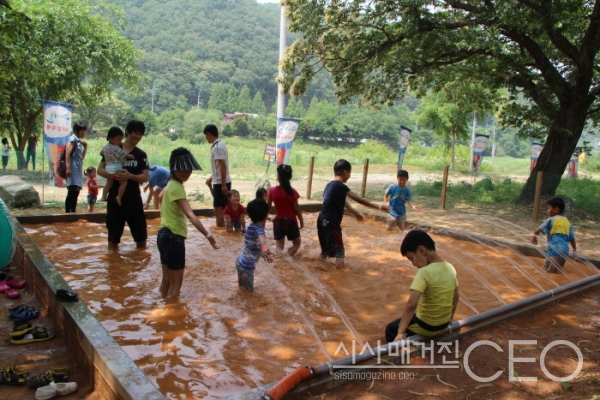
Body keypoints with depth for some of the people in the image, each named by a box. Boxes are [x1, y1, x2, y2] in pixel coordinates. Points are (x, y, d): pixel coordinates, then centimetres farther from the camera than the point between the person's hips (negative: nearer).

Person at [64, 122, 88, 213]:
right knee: (72, 192, -16)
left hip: (78, 170, 10)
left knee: (76, 192, 11)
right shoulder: (72, 139, -5)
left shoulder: (78, 141, 21)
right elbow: (67, 153, -17)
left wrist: (85, 147, 12)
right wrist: (68, 167, -26)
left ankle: (72, 213, 15)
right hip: (73, 169, -10)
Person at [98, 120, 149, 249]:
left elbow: (145, 177, -2)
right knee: (113, 233, 7)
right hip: (115, 196, -1)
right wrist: (113, 175, -21)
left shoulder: (141, 154, 4)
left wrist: (130, 176, -21)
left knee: (140, 232, 6)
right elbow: (100, 170, -1)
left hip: (133, 197, 1)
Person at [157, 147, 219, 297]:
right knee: (176, 281, 2)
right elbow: (190, 215, -32)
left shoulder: (171, 184, 11)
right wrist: (208, 235, -40)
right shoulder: (177, 187, -19)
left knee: (167, 279, 19)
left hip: (164, 234, 10)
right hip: (173, 237, -9)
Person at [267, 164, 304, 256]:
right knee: (297, 243, 18)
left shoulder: (272, 190, -8)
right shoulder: (292, 192, -16)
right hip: (290, 221, -2)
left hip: (278, 221, 2)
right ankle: (289, 253, -12)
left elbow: (268, 207, 3)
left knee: (279, 245, 15)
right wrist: (301, 221, 4)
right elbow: (297, 209, -10)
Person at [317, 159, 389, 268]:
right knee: (339, 252, 0)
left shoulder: (330, 185, 14)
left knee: (326, 249, 22)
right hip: (330, 222, -9)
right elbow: (359, 200, -13)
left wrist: (356, 213, 29)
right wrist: (380, 207, -7)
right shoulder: (340, 186, -15)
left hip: (323, 221, 9)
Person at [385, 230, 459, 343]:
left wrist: (401, 332, -28)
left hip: (426, 327, -7)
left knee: (391, 328, 19)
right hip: (444, 326, 7)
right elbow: (456, 296, 10)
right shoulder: (450, 268, -4)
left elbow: (411, 304, -34)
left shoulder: (425, 272, -27)